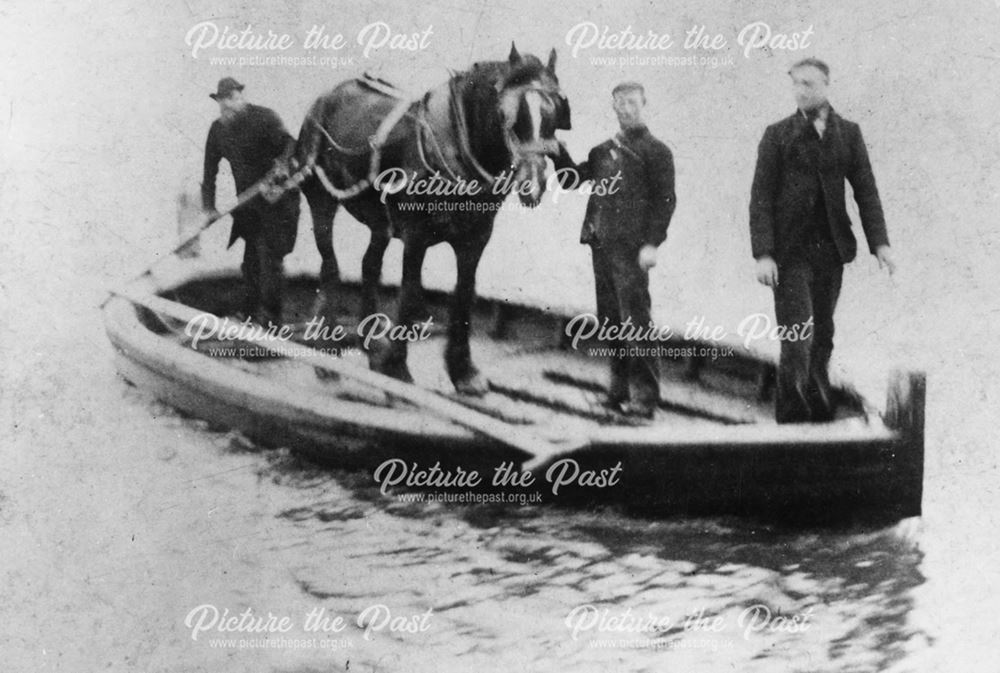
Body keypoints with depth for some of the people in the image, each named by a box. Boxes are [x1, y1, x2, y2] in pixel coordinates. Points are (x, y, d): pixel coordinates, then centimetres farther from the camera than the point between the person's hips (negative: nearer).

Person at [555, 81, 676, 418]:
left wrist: (651, 243, -15)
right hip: (601, 244, 6)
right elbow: (570, 179, 22)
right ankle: (620, 388, 20)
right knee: (609, 320, 10)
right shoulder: (603, 151, 19)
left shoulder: (655, 150, 0)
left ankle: (644, 396, -4)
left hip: (631, 247, -6)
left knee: (634, 320, -8)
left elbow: (665, 199, -6)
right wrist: (558, 150, 5)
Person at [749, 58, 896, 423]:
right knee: (796, 338, -9)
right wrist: (763, 253, -12)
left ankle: (821, 413, 20)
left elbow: (865, 190, 7)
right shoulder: (777, 135, 2)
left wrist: (879, 243, -4)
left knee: (822, 336, 9)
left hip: (831, 249, 3)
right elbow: (761, 196, -3)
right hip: (790, 251, -3)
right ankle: (791, 418, -3)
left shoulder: (848, 133, 10)